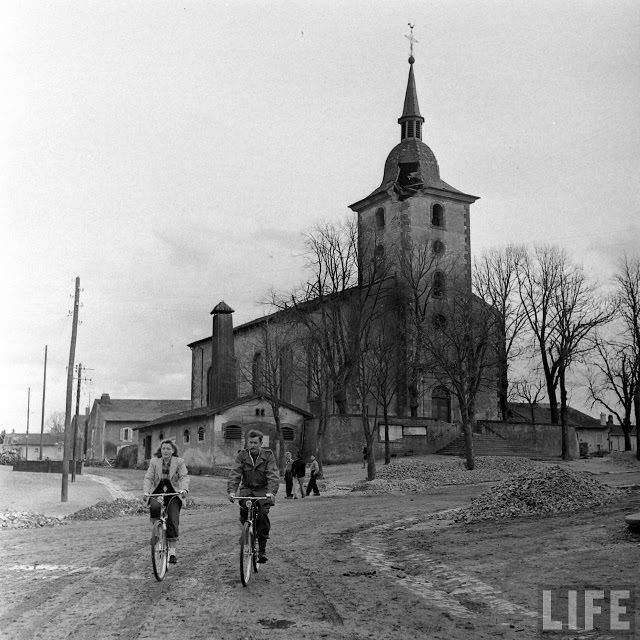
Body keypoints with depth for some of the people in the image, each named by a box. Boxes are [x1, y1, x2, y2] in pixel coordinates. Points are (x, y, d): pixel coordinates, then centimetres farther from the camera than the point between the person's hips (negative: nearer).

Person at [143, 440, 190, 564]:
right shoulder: (154, 462, 4)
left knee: (173, 521, -12)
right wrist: (146, 492, -19)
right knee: (154, 507, -33)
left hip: (174, 494, -1)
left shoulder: (179, 462, 0)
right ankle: (154, 531, -8)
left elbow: (184, 477, -9)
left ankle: (172, 551, -4)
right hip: (157, 492, 1)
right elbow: (148, 478, -2)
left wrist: (184, 489, -28)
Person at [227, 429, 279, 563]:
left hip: (263, 490, -1)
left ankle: (262, 549, -12)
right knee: (244, 507, -28)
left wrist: (271, 492, -31)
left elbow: (273, 475, -15)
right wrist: (231, 491, -28)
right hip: (247, 488, 1)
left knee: (263, 514, -22)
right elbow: (234, 474, -12)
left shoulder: (268, 455, -5)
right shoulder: (242, 455, -2)